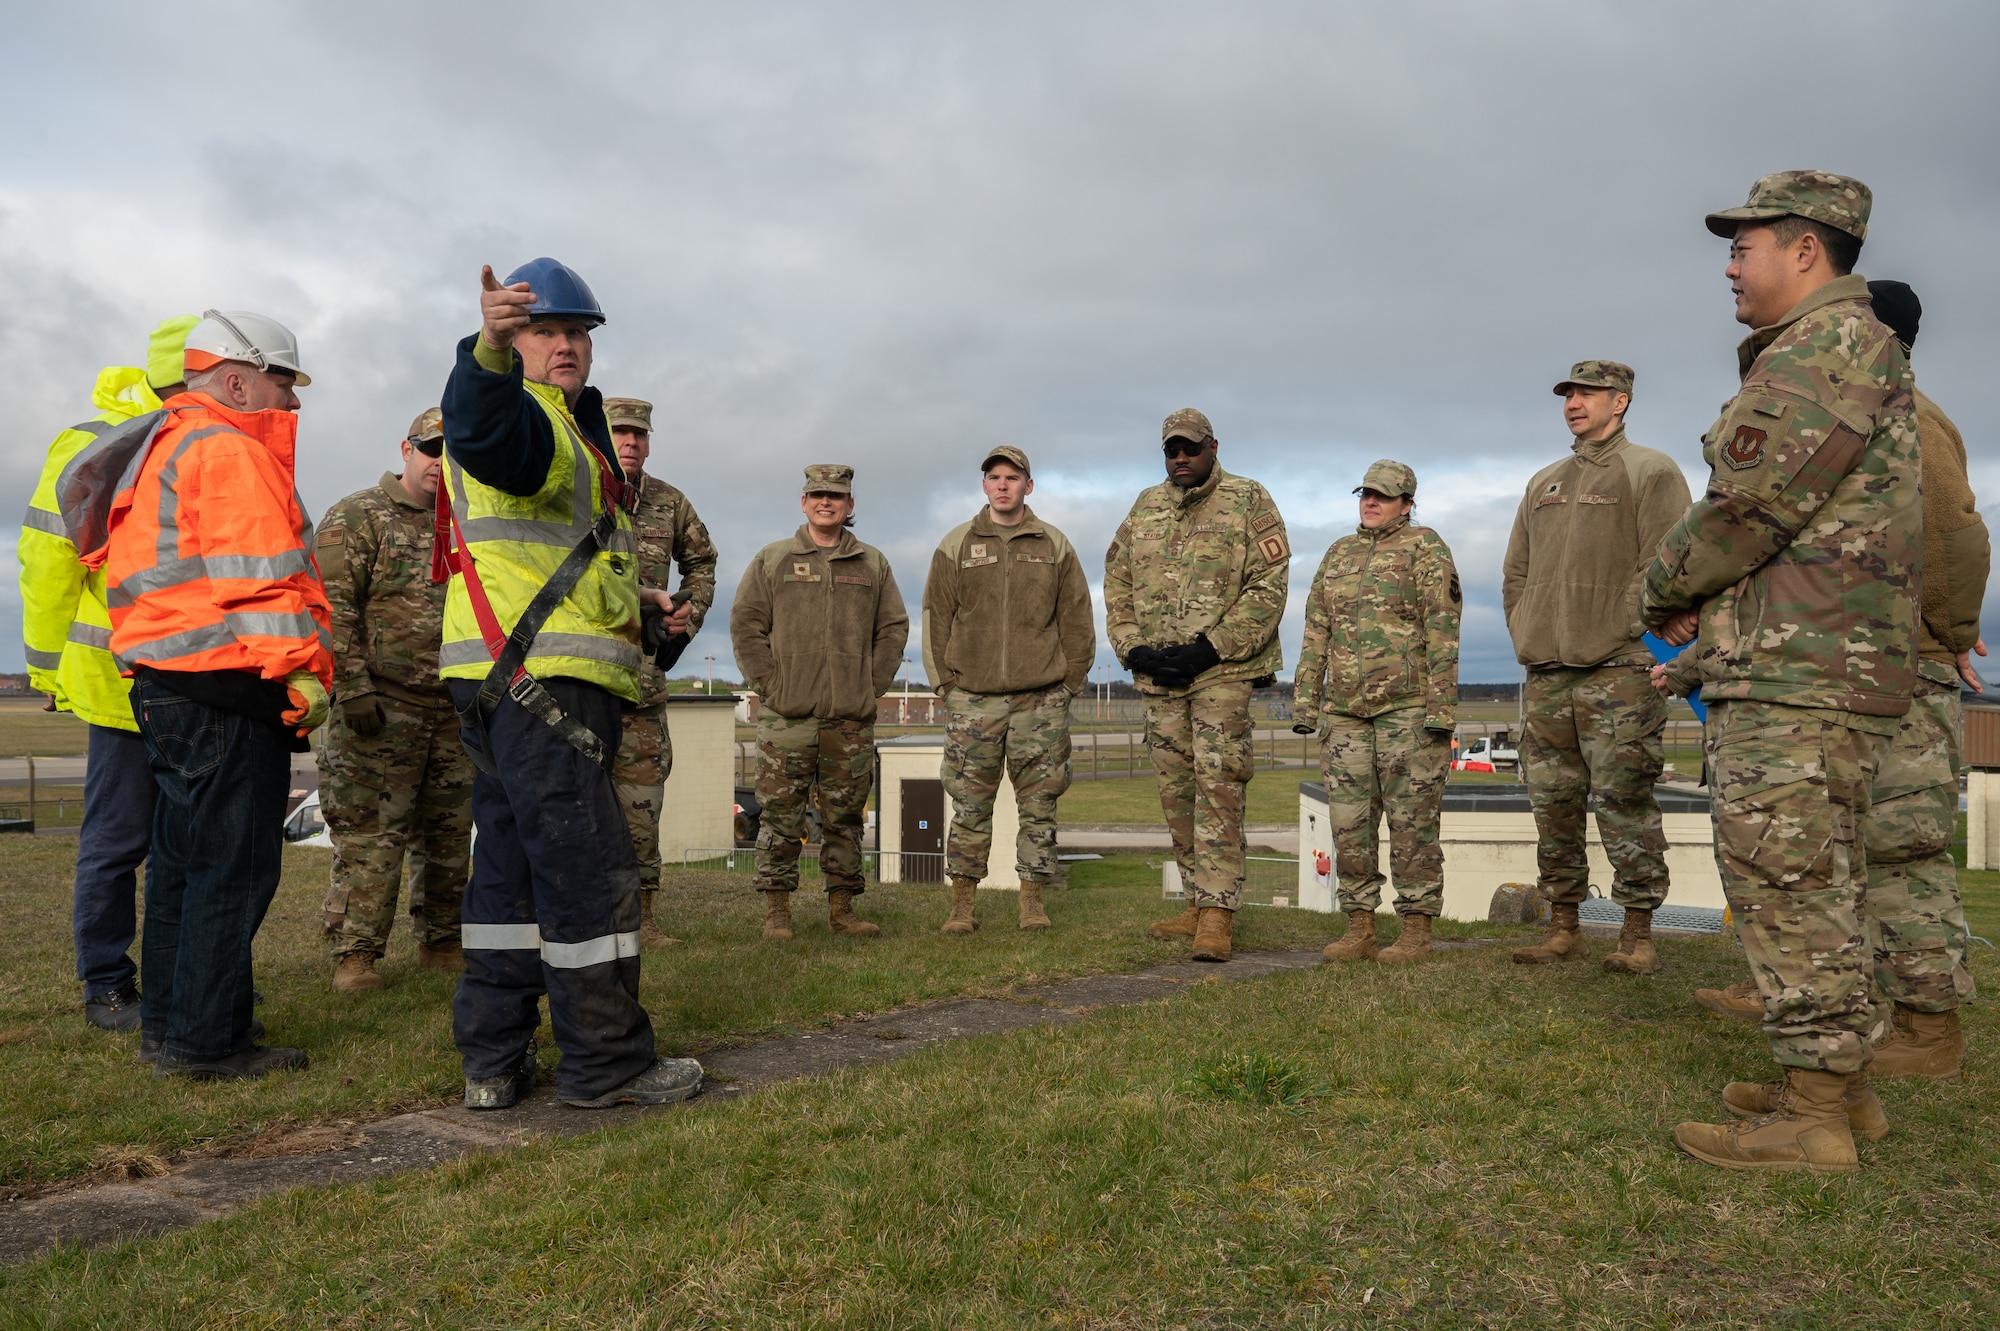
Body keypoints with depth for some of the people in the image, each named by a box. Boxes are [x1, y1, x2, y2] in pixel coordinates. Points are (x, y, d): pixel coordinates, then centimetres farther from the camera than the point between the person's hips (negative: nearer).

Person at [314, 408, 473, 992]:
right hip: (381, 706, -6)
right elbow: (333, 609, -11)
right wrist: (352, 688, -18)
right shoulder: (356, 517, -2)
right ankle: (354, 955, 3)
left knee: (449, 834, 12)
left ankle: (441, 942, 23)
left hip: (455, 710, 6)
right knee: (370, 834, -5)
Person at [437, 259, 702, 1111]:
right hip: (540, 680, -11)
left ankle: (493, 1060, 17)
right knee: (588, 867, -7)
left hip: (508, 682, 11)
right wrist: (490, 351, -51)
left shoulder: (566, 425, 26)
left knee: (512, 861, 11)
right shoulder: (525, 419, -6)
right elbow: (481, 427, -31)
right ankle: (606, 1064, -1)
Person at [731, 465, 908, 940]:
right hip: (787, 716, -2)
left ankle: (842, 908, 14)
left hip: (852, 718, 2)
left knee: (845, 816, 6)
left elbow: (893, 628, 14)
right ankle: (777, 909, 5)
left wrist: (874, 684, 3)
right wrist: (768, 682, -6)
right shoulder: (772, 560, 8)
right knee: (781, 815, -3)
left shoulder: (873, 565, 14)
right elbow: (745, 624, 4)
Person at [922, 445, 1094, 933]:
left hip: (1041, 700, 1)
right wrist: (945, 685, 1)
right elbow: (936, 618, 8)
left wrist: (1068, 684, 4)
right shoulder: (956, 545, 7)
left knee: (1039, 806, 4)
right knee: (969, 807, 2)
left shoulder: (1055, 546, 8)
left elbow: (1076, 621, 10)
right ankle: (962, 902, 10)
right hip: (973, 699, 0)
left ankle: (1032, 899, 14)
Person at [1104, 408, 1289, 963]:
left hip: (1223, 671, -6)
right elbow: (1117, 584, 15)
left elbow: (1268, 588, -9)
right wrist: (1133, 649, 0)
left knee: (1218, 785, -11)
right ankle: (1199, 902, 20)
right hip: (1157, 673, 6)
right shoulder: (1145, 508, 15)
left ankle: (1217, 915, -9)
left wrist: (1210, 648, -16)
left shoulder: (1248, 502, 0)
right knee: (1176, 792, 9)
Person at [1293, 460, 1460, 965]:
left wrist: (1442, 708, -14)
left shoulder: (1425, 548, 1)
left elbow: (1442, 633, -6)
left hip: (1408, 709, -5)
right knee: (1349, 821, 5)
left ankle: (1417, 930, 5)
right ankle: (1359, 928, 13)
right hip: (1344, 711, 5)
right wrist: (1305, 704, 10)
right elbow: (1316, 635, 17)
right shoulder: (1337, 554, 18)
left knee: (1412, 821, -2)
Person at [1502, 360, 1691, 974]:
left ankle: (1638, 933, 2)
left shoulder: (1650, 471, 3)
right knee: (1553, 805, 6)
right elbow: (1515, 574, 23)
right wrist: (1526, 638, 11)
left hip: (1616, 672, -6)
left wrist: (1628, 635, -13)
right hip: (1544, 675, 6)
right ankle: (1563, 927, 15)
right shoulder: (1543, 484, 22)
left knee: (1623, 803, -6)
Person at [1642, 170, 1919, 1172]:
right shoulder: (1806, 356, 23)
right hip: (1800, 669, 11)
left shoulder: (1832, 344, -11)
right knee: (1815, 886, 15)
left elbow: (1750, 505, -18)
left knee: (1787, 887, -7)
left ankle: (1814, 1120, 0)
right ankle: (1841, 1085, 24)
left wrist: (1664, 591, -2)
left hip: (1798, 677, -11)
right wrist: (1705, 603, 10)